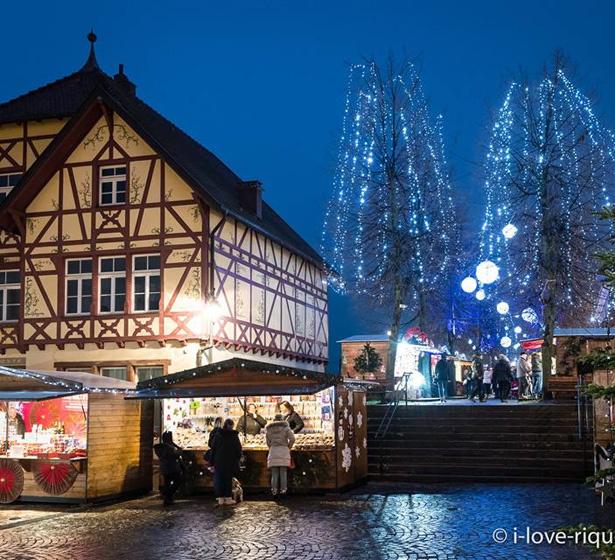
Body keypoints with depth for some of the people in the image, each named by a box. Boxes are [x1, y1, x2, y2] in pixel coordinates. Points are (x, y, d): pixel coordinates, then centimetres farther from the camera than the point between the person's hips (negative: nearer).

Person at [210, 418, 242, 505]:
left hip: (219, 462, 0)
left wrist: (212, 462, 4)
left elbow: (213, 449, 0)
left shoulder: (217, 435, -1)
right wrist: (237, 460, 12)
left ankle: (221, 499, 4)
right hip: (231, 462, 0)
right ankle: (228, 498, 6)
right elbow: (239, 450, 3)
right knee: (228, 479, 6)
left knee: (219, 479, 5)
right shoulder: (235, 436, -1)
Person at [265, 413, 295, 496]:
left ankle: (274, 490, -6)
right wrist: (289, 448, 9)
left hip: (273, 451, 2)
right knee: (283, 472, 0)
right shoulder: (285, 427, 6)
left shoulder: (269, 429, 14)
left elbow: (268, 442, 11)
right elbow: (292, 439, -4)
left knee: (274, 474, 1)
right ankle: (283, 490, -6)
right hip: (284, 451, -2)